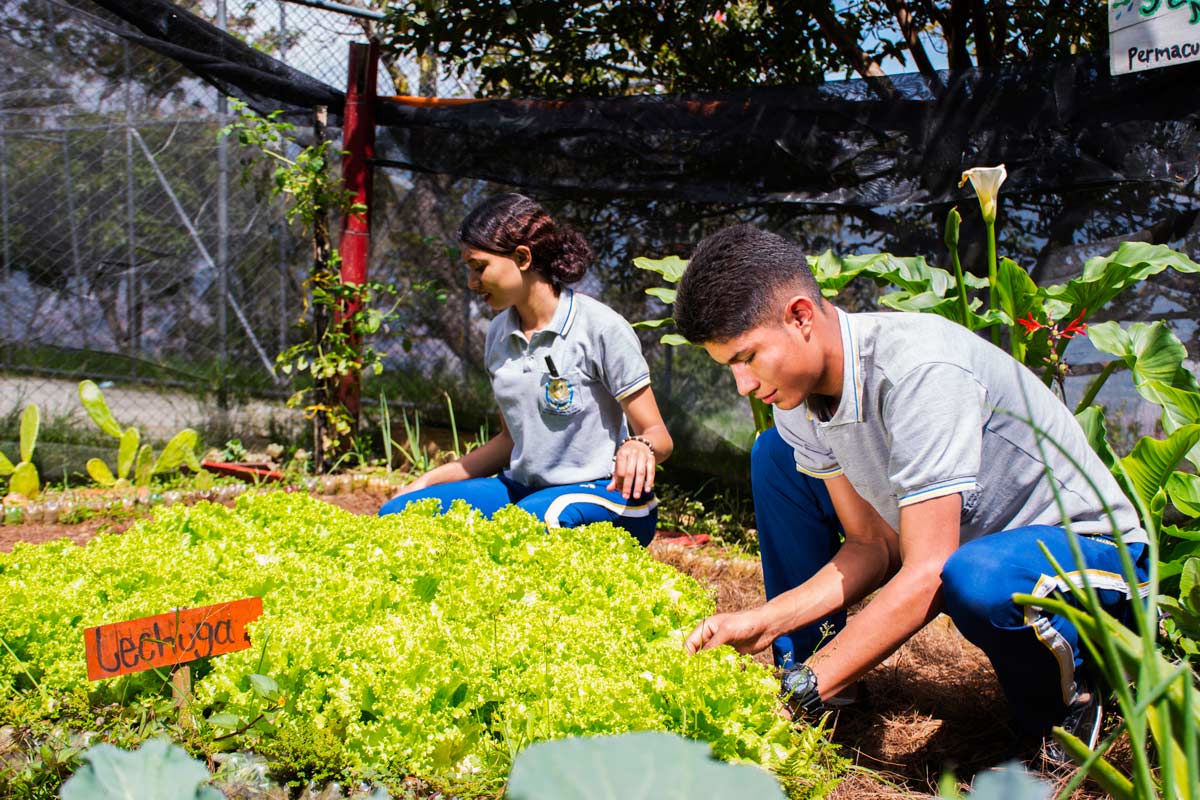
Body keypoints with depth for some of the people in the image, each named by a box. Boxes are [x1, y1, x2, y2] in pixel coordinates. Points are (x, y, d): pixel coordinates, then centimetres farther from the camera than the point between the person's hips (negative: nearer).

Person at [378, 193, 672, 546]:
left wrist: (638, 447, -35)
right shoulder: (499, 333, 9)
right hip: (523, 489, 7)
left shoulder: (600, 328, -12)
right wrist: (427, 482, 14)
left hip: (601, 493, -6)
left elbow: (659, 437, -11)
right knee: (394, 515, -13)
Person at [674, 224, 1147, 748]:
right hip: (950, 538, 8)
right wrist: (763, 621, -16)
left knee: (974, 578, -42)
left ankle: (1064, 699, -8)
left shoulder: (918, 370, -33)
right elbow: (873, 547, -4)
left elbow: (927, 575, -34)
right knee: (775, 455, 0)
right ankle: (804, 664, 9)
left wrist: (806, 688, -33)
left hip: (1085, 543, -7)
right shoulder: (799, 392, -8)